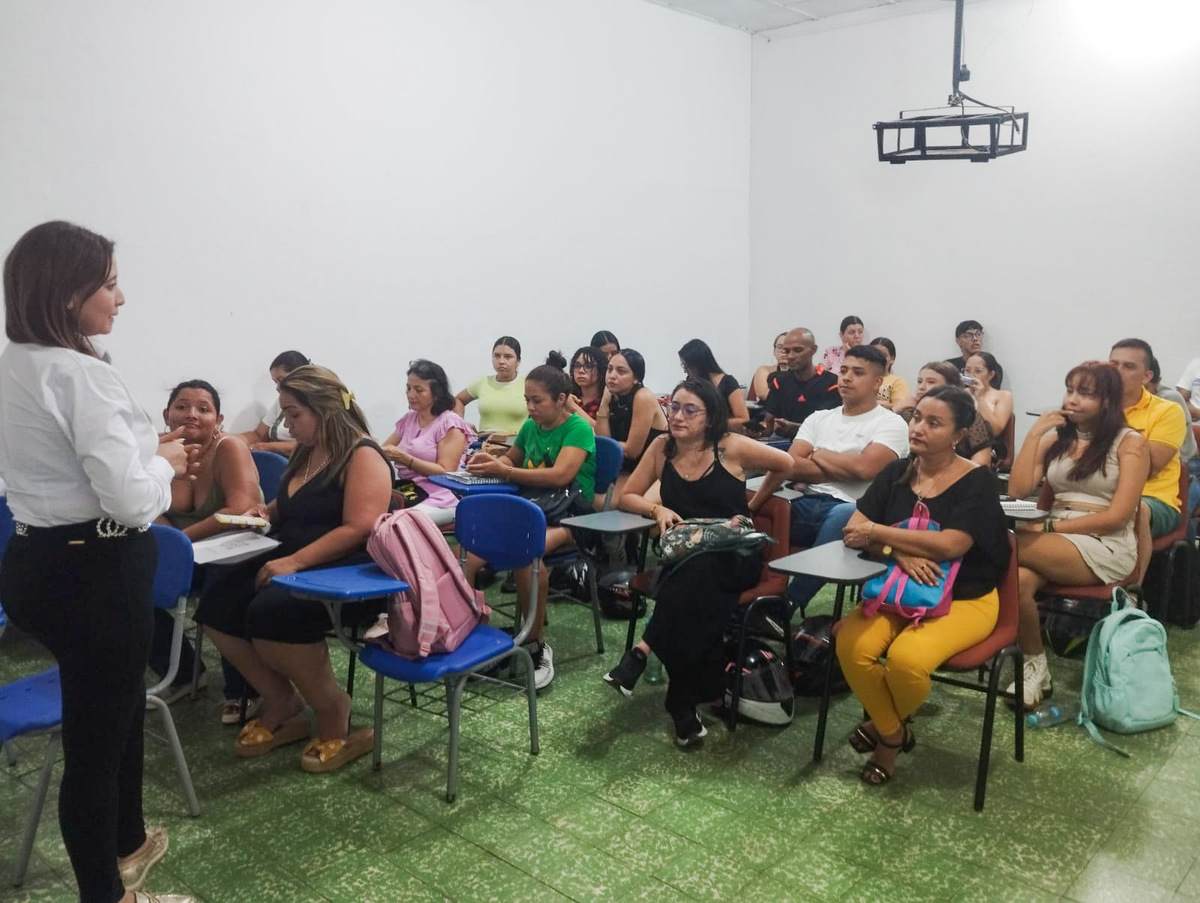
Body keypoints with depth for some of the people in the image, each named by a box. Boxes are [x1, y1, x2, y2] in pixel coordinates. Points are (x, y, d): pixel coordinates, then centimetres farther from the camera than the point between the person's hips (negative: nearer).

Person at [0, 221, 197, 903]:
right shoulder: (84, 376, -22)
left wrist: (145, 451, 12)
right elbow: (132, 499, -26)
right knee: (96, 733, 6)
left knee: (118, 703, 28)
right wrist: (166, 462, -7)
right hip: (95, 573, -10)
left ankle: (127, 843, 48)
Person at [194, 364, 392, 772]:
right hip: (294, 563, 9)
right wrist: (269, 512, 11)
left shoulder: (362, 456, -12)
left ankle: (334, 713, -11)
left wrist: (295, 562, -27)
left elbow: (358, 529, -23)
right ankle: (281, 703, 1)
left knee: (270, 612, -33)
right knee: (217, 604, -13)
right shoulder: (305, 453, 16)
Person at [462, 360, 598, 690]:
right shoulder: (530, 426, 13)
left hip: (567, 514, -6)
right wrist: (491, 460, 8)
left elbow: (560, 475, -21)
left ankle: (536, 647, -21)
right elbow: (512, 459, 33)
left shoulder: (578, 428, -7)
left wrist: (503, 471, -24)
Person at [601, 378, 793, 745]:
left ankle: (643, 649, -26)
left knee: (695, 575, -37)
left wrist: (751, 506, 7)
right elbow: (627, 497, 6)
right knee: (691, 594, -31)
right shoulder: (662, 447, 2)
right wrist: (657, 510, -13)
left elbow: (785, 465, 7)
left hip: (733, 556, -2)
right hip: (682, 558, 3)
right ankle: (685, 705, -22)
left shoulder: (731, 447, -7)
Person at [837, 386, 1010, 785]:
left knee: (906, 657, -30)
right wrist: (899, 552, -24)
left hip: (964, 600, -4)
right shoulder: (896, 472, 3)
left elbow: (950, 545, -24)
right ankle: (893, 733, 2)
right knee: (851, 644, -24)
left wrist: (878, 532, -19)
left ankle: (885, 725, 7)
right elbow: (854, 529, -4)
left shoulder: (978, 481, -11)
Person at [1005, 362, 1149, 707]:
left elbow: (1117, 516, -10)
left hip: (1107, 548, -4)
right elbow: (1017, 491, 1)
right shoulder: (1054, 439, 13)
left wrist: (1050, 527, -16)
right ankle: (1034, 666, -13)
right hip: (1057, 544, 4)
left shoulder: (1129, 443, -1)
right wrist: (1034, 433, -1)